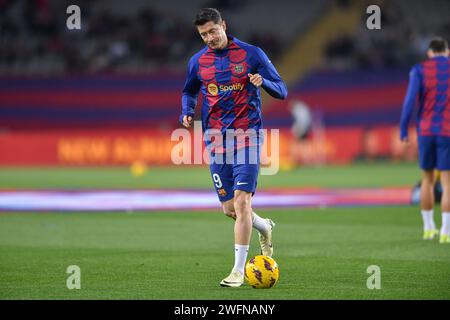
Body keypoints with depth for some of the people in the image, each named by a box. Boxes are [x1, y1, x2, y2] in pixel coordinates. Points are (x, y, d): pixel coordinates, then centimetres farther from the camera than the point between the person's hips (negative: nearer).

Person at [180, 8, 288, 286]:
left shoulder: (251, 54, -2)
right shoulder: (198, 62, 7)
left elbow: (282, 91, 1)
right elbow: (189, 91, 25)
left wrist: (263, 82, -21)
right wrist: (187, 112, 4)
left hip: (247, 135, -4)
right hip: (216, 140, 4)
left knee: (241, 201, -14)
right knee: (229, 208, 5)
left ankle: (239, 270, -8)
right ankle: (265, 227, 39)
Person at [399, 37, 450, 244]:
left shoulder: (419, 70, 1)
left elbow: (410, 99, -10)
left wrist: (403, 130, -2)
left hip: (426, 131, 2)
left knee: (428, 178, 18)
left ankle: (429, 228, 23)